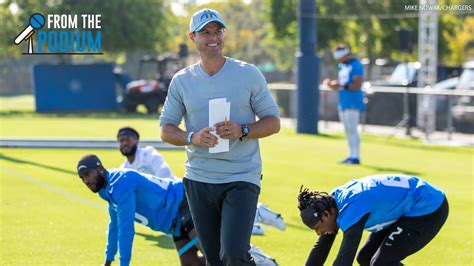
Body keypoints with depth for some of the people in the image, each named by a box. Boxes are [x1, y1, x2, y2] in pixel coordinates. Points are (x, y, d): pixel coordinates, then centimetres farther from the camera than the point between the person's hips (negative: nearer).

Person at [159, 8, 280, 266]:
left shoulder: (248, 74, 0)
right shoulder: (182, 80, 6)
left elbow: (273, 122, 2)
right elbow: (166, 129, 7)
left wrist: (242, 131, -17)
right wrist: (192, 138, -13)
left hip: (242, 178, -3)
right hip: (199, 180, 3)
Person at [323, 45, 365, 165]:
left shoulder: (356, 66, -10)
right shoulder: (341, 67, 16)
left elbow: (357, 85, -17)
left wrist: (343, 86, -26)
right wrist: (331, 84, 2)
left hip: (353, 103, -9)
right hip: (343, 103, 9)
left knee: (352, 130, -11)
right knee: (348, 131, 10)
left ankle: (356, 157, -11)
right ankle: (351, 156, 14)